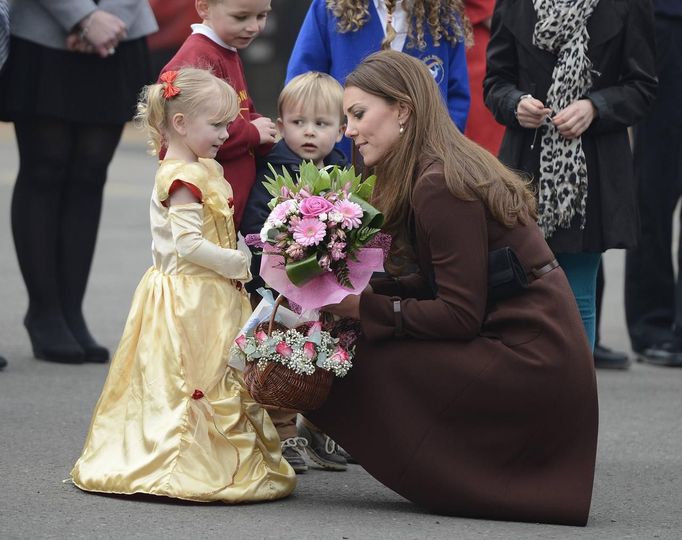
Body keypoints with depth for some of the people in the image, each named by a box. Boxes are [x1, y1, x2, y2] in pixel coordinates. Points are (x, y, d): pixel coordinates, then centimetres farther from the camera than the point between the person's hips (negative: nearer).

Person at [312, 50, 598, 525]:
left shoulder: (439, 186, -16)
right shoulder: (449, 166, 13)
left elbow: (461, 316, -18)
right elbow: (434, 285, 10)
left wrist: (362, 306, -13)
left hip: (527, 360, -10)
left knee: (358, 367, -9)